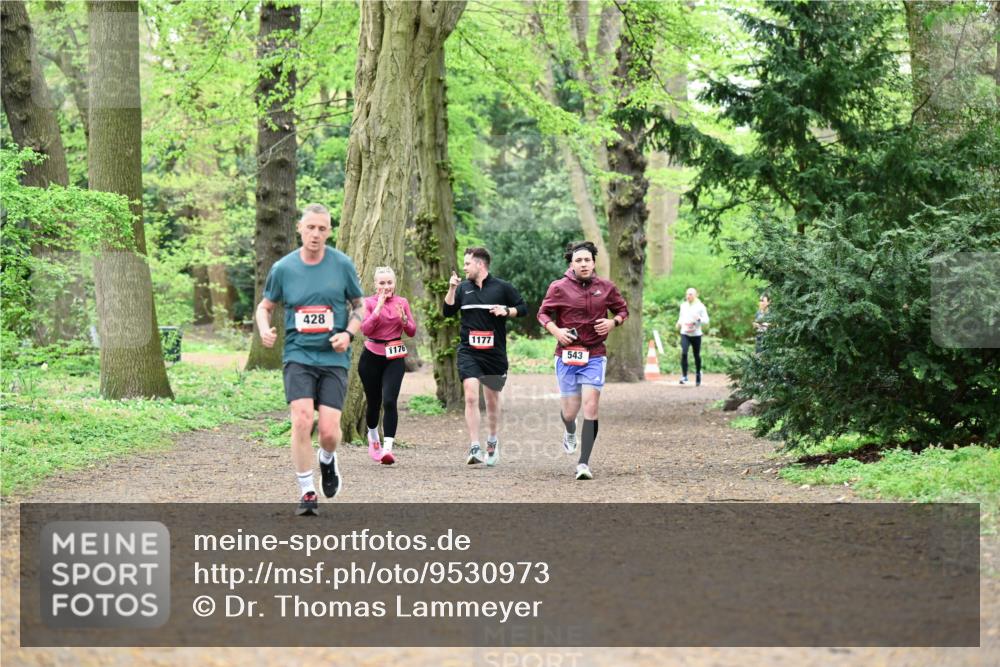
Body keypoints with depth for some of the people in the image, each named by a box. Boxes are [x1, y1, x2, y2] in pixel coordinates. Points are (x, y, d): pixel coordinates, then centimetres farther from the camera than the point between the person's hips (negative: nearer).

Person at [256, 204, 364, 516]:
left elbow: (360, 306, 10)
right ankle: (307, 492, -3)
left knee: (329, 430, -9)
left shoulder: (342, 264, 1)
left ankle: (327, 460, 29)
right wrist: (264, 329, -6)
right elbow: (265, 305, 16)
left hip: (334, 358, 0)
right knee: (302, 421, -17)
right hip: (298, 354, 0)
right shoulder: (283, 268, 2)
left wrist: (349, 333, -8)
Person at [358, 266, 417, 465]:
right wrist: (378, 308, -20)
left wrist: (404, 319, -12)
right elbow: (366, 329, -15)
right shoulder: (368, 303, -2)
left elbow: (412, 332, 6)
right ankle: (373, 436, 41)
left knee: (389, 401, -16)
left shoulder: (402, 303, 5)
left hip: (395, 358, 0)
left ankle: (388, 447, -21)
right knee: (373, 402, 11)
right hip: (372, 357, 0)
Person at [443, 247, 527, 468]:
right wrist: (451, 289, -5)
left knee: (492, 400, 11)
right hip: (468, 352, 1)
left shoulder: (502, 287, 1)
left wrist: (506, 311, -12)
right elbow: (448, 311, 8)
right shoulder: (463, 288, 8)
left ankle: (493, 441, 34)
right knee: (471, 397, -16)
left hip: (495, 353, -1)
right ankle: (474, 448, -16)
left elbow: (523, 308, 6)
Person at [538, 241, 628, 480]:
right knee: (570, 411, 4)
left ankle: (584, 463, -10)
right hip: (567, 355, 0)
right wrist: (556, 330, -10)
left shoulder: (606, 288, 2)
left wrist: (613, 322, -6)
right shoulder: (559, 288, -3)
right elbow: (543, 313, 7)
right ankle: (569, 432, 44)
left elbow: (623, 310, 15)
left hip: (595, 355, 0)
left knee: (590, 405, -13)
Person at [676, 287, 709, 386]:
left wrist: (699, 319, -23)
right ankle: (684, 376, -18)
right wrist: (679, 322, 4)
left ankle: (698, 374, 32)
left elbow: (706, 320, -3)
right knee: (684, 353, -19)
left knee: (697, 355, 8)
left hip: (696, 334, -2)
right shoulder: (683, 305, 8)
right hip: (685, 334, 2)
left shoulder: (700, 306, -3)